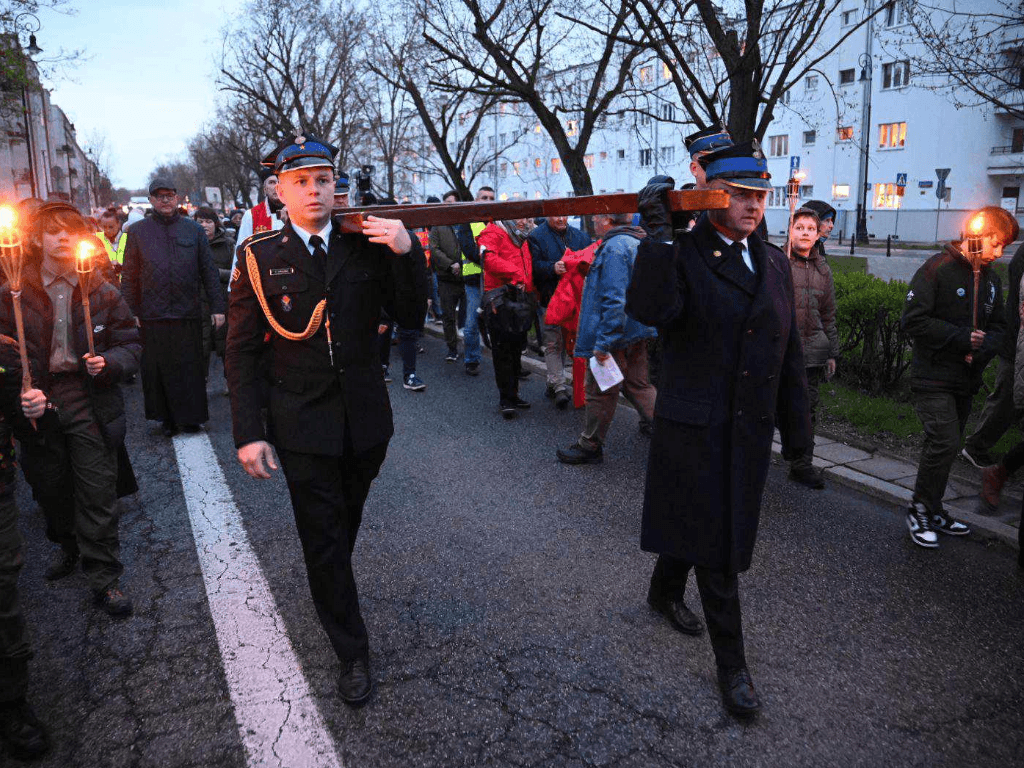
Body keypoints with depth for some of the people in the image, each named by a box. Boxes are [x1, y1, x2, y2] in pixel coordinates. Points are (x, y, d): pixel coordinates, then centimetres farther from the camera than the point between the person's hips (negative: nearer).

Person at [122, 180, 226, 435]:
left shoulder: (194, 230, 8)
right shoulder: (138, 232, 7)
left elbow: (209, 271, 7)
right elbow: (129, 277, 7)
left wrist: (217, 307, 1)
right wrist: (131, 312, 0)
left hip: (188, 313, 0)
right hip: (153, 316, 0)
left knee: (190, 368, 5)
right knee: (158, 370, 5)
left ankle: (191, 417, 18)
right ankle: (168, 419, 18)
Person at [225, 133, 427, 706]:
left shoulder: (367, 246, -1)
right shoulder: (259, 257, -4)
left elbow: (411, 317, -4)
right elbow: (243, 352, -3)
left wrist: (408, 253, -20)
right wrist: (249, 433, -9)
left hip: (366, 420, 2)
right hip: (303, 426, -2)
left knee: (345, 525, 22)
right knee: (323, 541, 6)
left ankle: (333, 587, 52)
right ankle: (353, 653, 23)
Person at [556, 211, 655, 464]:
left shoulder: (614, 248, -19)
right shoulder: (639, 242, 12)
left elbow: (614, 300, -26)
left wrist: (603, 341, -24)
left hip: (616, 333, -10)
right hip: (638, 332, 10)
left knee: (600, 391, 3)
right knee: (638, 386, 18)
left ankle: (589, 446, 16)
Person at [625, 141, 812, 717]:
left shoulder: (775, 263, 10)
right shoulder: (681, 254, -9)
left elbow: (790, 352, 14)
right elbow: (649, 311, -29)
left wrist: (797, 427, 14)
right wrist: (659, 236, -31)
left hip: (751, 431, 6)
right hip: (694, 427, -5)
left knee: (695, 523, 20)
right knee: (716, 545, 3)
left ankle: (665, 593, 48)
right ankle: (732, 664, 18)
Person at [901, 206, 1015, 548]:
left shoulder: (990, 277, 11)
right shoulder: (938, 268, -11)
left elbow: (997, 326, 14)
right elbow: (914, 320, -18)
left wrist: (982, 350, -8)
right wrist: (962, 338, -17)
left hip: (966, 379, 7)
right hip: (933, 376, -7)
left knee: (945, 446, 13)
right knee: (944, 443, -13)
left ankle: (932, 509, 24)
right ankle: (921, 510, 2)